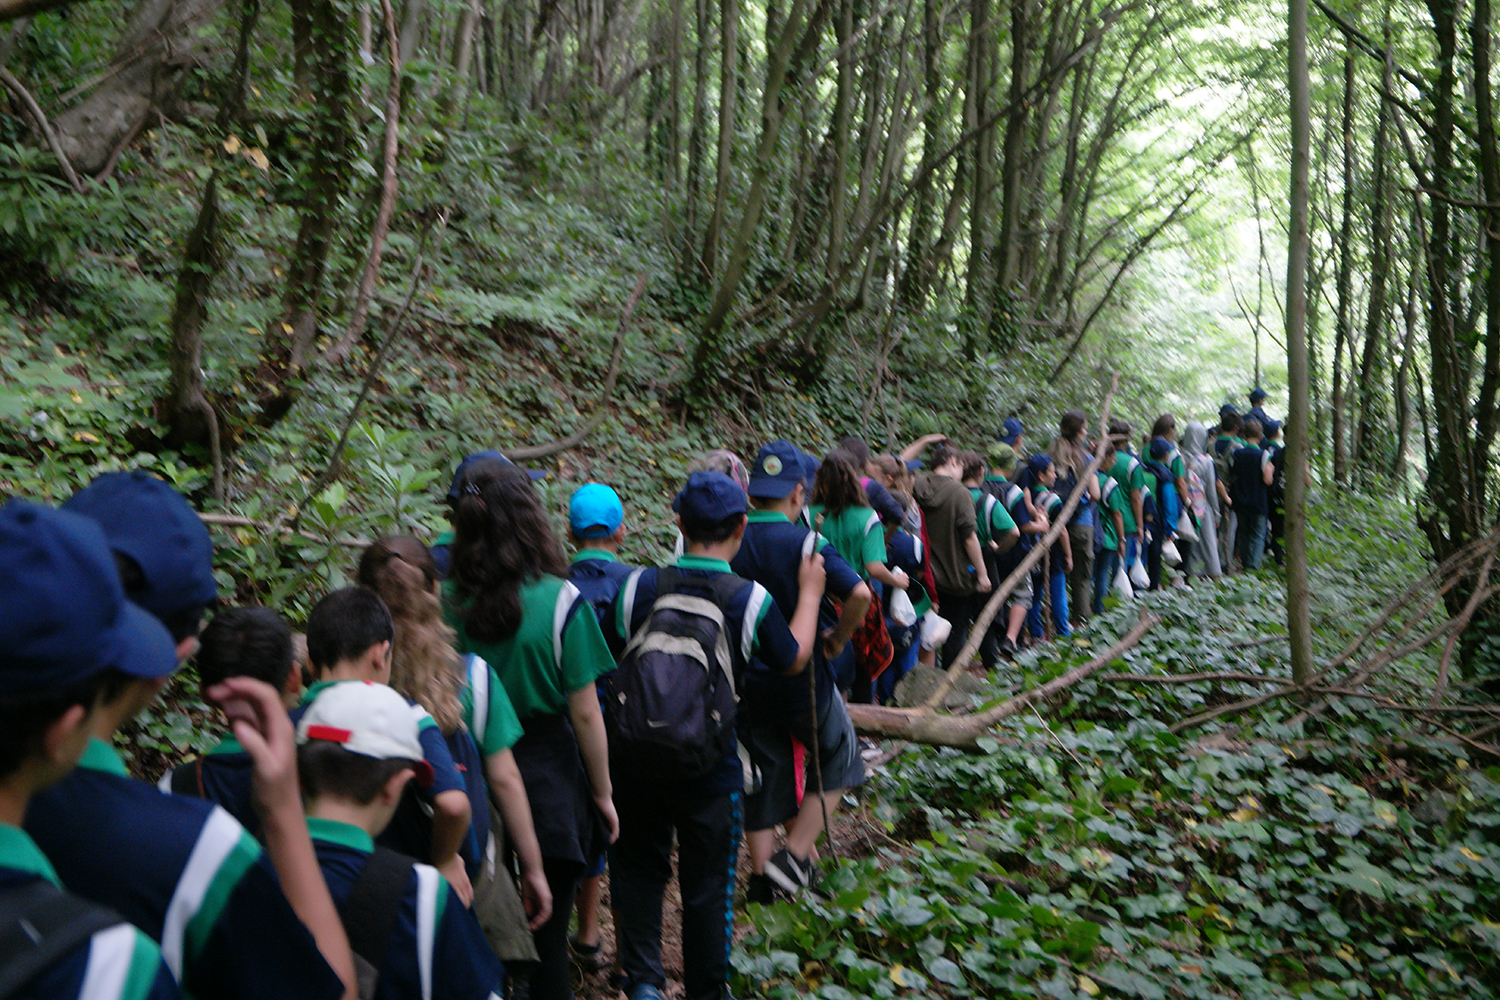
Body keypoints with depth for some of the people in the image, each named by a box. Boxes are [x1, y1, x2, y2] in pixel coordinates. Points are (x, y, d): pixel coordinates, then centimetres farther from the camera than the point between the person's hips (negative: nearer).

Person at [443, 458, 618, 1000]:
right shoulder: (560, 601, -17)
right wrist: (603, 793, 0)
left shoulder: (447, 599, -9)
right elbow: (585, 714, -13)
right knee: (546, 934, 12)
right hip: (546, 773, -3)